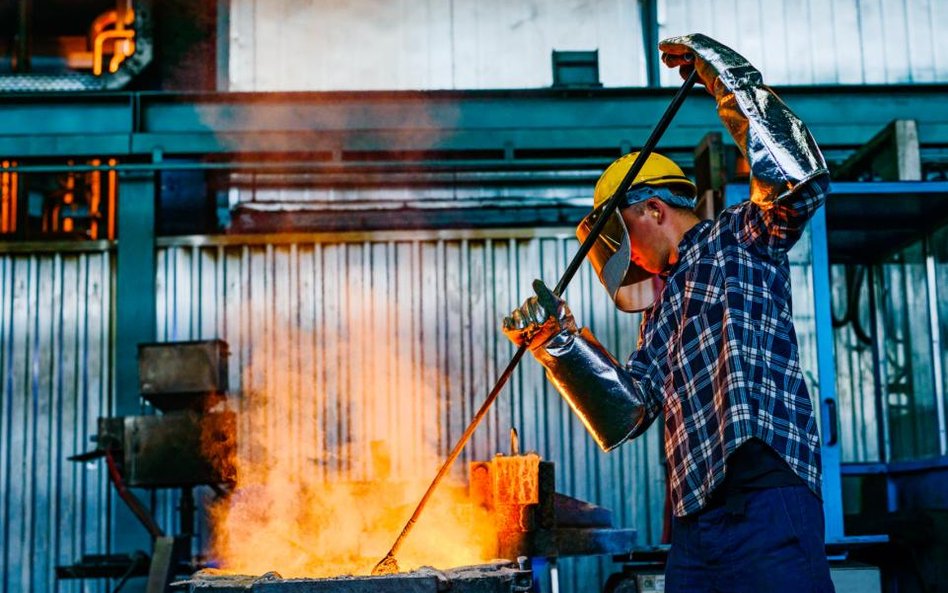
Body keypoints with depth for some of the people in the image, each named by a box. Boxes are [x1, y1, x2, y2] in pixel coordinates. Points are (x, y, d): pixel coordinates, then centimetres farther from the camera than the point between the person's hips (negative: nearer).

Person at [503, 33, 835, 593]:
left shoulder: (741, 238, 8)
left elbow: (800, 175, -14)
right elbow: (627, 413, 16)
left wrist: (723, 71, -9)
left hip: (765, 491, -7)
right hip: (694, 515, 8)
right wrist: (561, 343, 5)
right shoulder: (663, 307, 27)